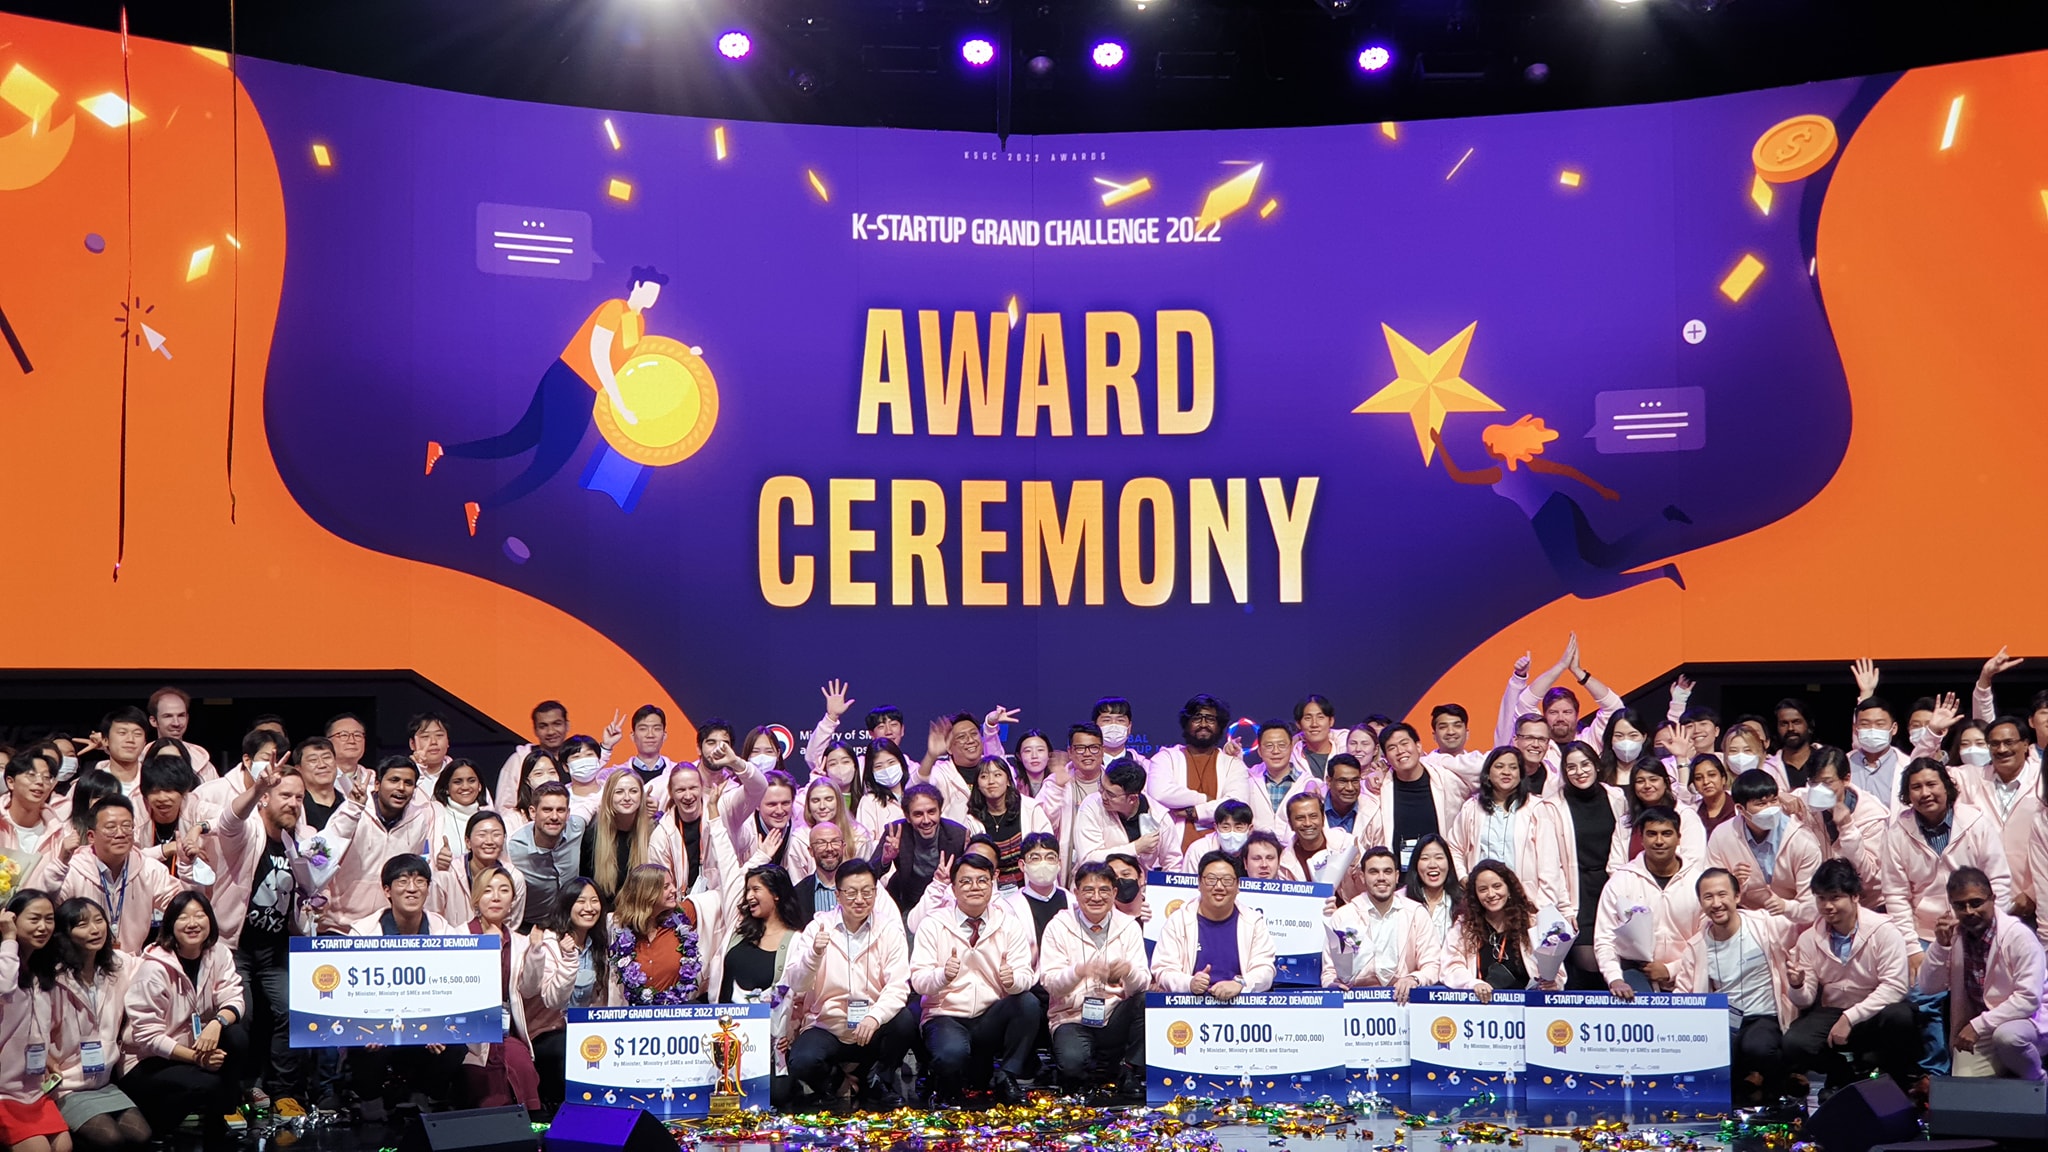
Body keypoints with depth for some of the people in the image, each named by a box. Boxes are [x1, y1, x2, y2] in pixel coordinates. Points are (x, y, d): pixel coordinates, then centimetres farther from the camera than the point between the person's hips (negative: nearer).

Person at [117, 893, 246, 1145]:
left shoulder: (218, 954, -2)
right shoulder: (154, 968, -17)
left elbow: (233, 1000, -10)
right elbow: (147, 1036, -19)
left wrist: (217, 1023, -34)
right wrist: (196, 1057, -29)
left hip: (196, 1050, 6)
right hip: (148, 1063, -6)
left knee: (235, 1036, -24)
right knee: (208, 1085, -31)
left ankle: (220, 1119, -8)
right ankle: (153, 1121, -2)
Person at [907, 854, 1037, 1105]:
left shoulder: (1010, 925, 5)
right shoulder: (934, 926, 0)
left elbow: (1026, 974, -5)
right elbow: (918, 981, -8)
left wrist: (1013, 979, -29)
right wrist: (943, 975, -30)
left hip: (992, 1019, 3)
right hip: (946, 1017, -3)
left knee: (1028, 1003, -27)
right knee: (952, 1053, -35)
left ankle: (1006, 1077, -10)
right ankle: (946, 1092, 2)